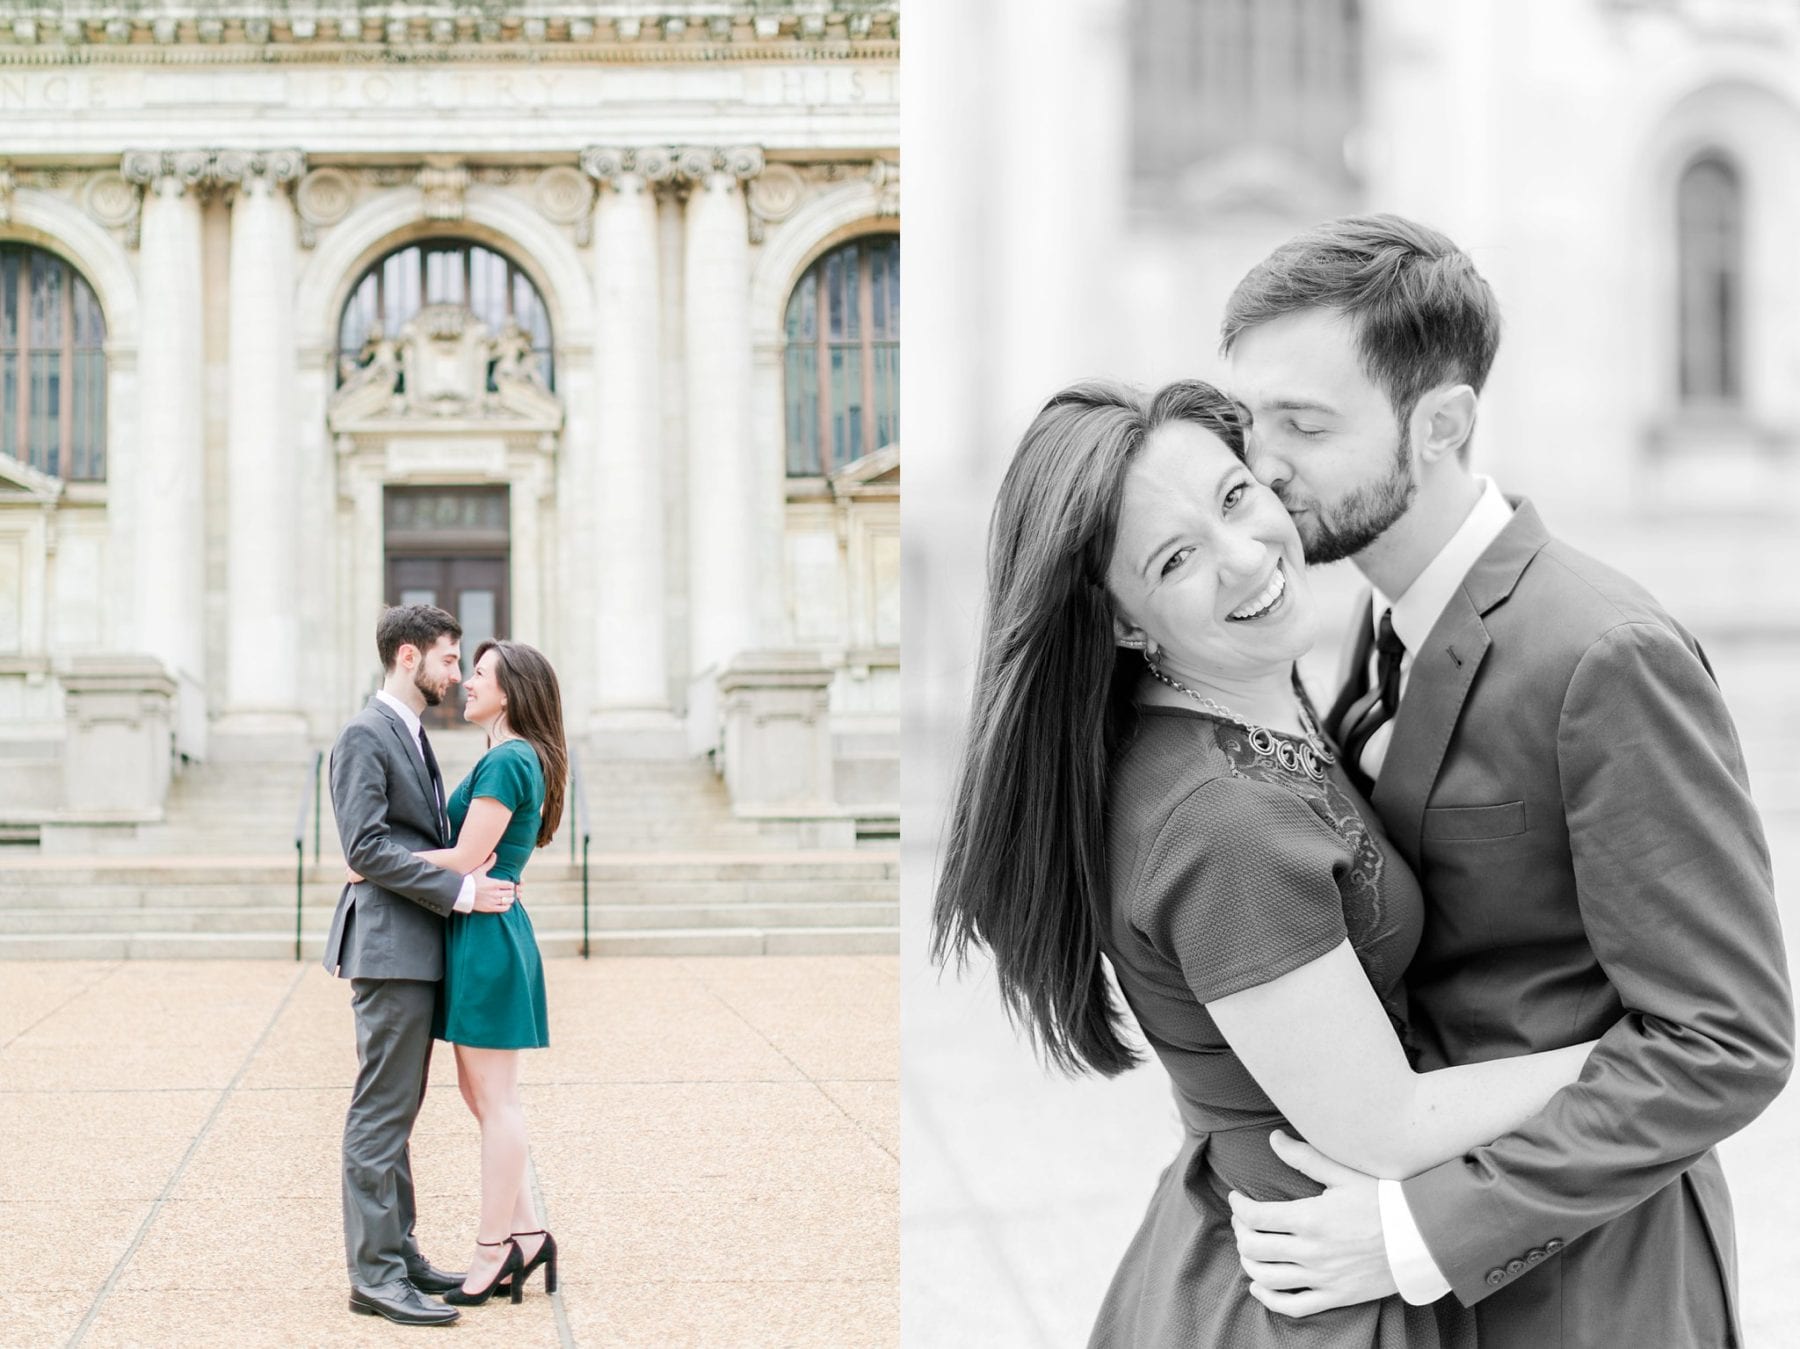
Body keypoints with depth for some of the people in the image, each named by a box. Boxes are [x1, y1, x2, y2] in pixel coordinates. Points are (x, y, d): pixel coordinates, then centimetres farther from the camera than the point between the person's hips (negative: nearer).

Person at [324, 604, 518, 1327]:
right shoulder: (365, 735, -11)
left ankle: (398, 1253, 19)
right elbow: (366, 847, -20)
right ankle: (374, 1274, -6)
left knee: (395, 1111, 13)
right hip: (390, 947, -10)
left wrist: (465, 862, 5)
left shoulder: (412, 734, 19)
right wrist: (459, 891, -20)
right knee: (381, 1112, -8)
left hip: (417, 949, 10)